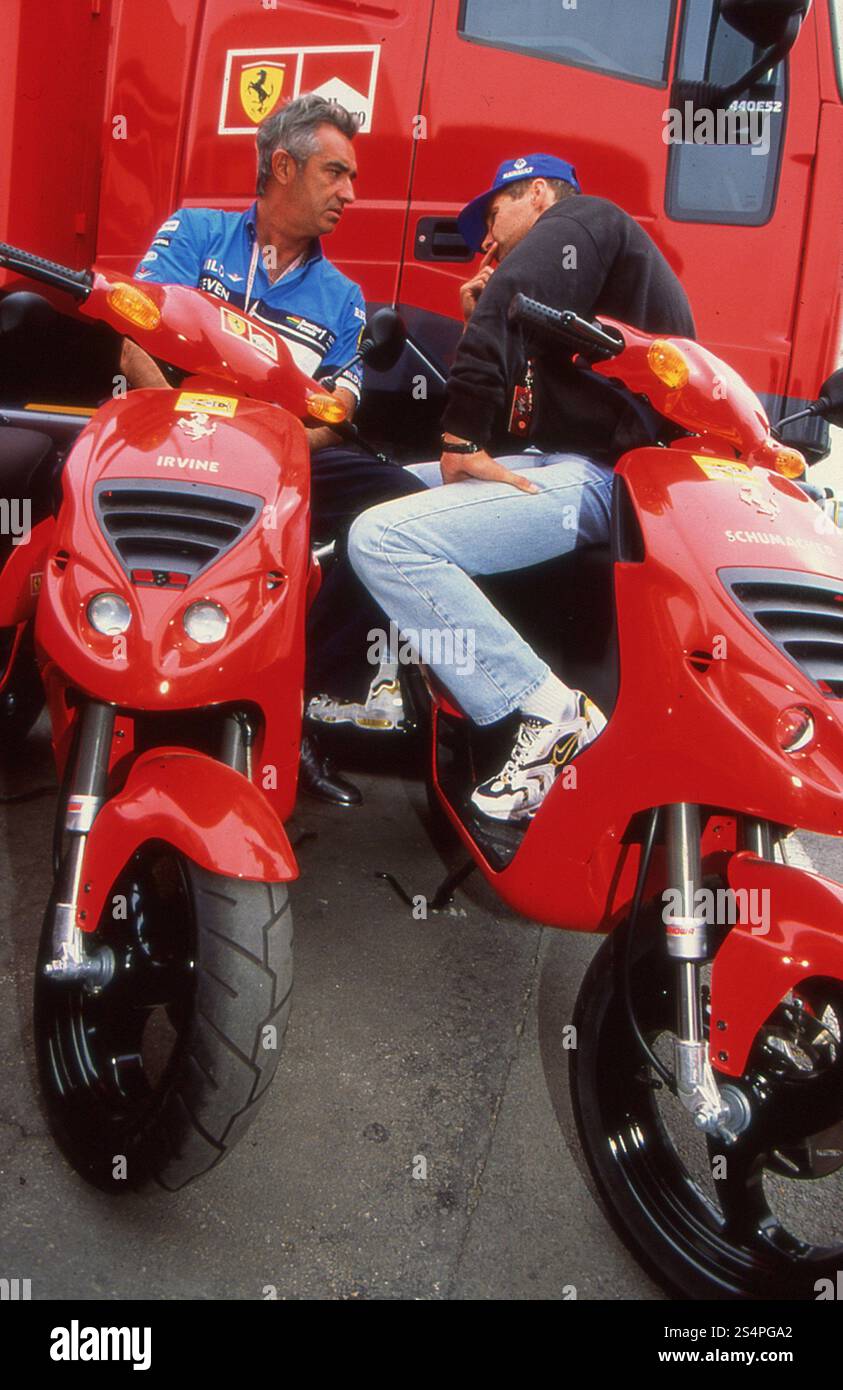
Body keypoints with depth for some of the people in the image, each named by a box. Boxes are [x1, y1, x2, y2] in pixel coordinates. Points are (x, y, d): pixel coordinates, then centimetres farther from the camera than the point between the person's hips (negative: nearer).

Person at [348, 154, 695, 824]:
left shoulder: (581, 216, 3)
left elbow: (514, 295, -20)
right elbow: (522, 406, 25)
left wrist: (463, 436, -20)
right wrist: (482, 325, 17)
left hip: (600, 472, -11)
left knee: (381, 539, -24)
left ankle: (551, 713, -22)